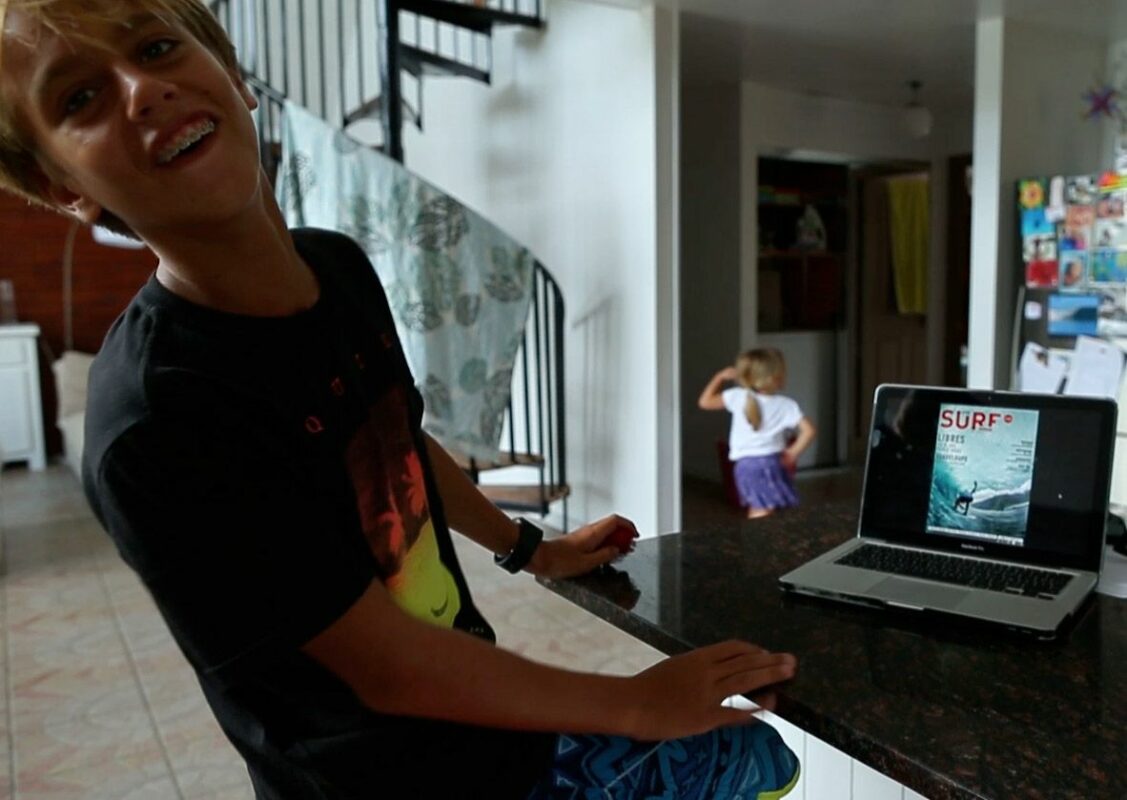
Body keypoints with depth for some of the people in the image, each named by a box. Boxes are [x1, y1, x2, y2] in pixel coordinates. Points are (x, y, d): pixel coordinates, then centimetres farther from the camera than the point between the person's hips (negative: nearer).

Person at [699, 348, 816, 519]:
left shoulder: (739, 397, 0)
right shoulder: (786, 405, -2)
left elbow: (705, 402, 8)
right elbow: (809, 430, -8)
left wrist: (720, 377, 17)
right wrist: (793, 454, 4)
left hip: (745, 465, 3)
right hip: (771, 462, -2)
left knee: (758, 513, 8)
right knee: (765, 514, -5)